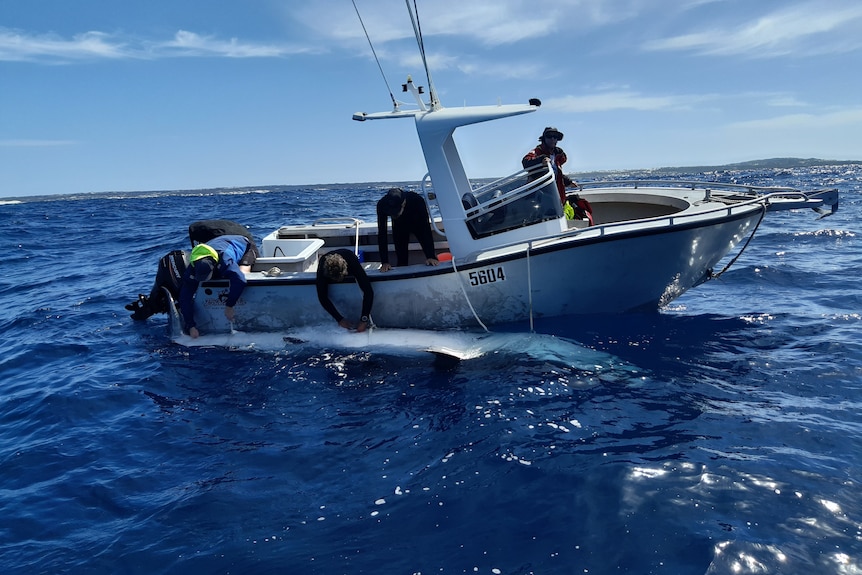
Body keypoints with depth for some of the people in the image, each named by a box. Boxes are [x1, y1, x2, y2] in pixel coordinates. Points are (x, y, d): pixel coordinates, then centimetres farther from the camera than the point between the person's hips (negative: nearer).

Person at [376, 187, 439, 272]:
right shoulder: (382, 205, -36)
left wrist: (431, 256, -44)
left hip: (418, 223, -1)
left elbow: (426, 229, -38)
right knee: (401, 261, -2)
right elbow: (382, 233, -33)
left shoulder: (417, 200, -41)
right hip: (399, 227, 1)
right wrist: (384, 262, -39)